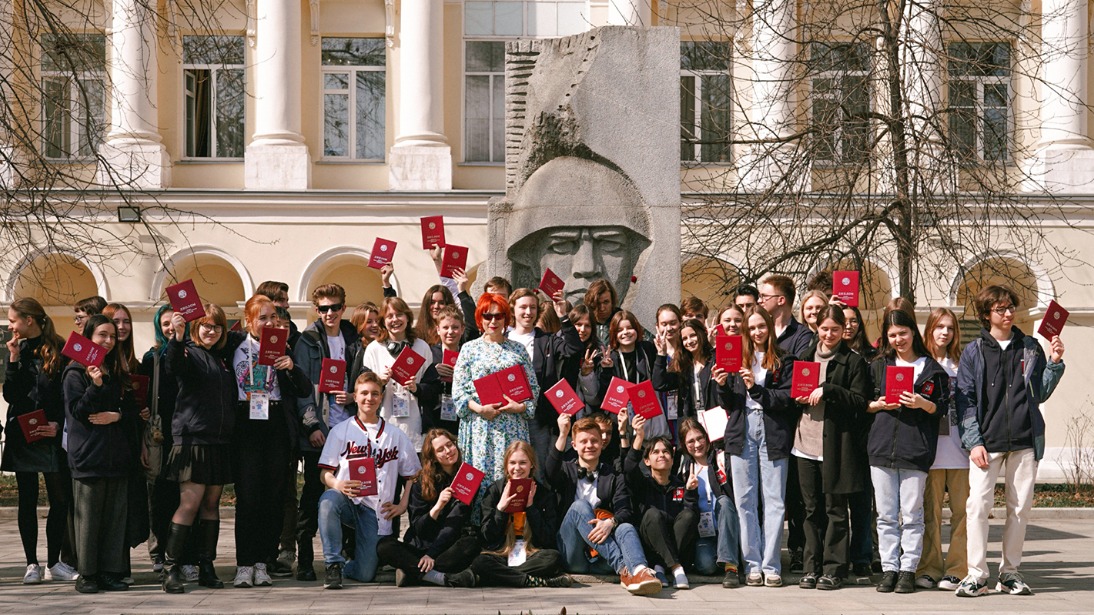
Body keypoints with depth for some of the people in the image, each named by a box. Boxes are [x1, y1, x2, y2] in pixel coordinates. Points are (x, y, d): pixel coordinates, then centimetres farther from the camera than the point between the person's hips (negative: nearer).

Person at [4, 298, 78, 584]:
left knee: (60, 499, -2)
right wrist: (14, 360, -7)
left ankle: (55, 562, 7)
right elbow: (10, 395, 2)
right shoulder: (18, 349, 8)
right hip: (21, 434, 3)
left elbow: (68, 394, 0)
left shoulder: (58, 349, -1)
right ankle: (32, 564, 9)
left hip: (52, 435, -2)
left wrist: (57, 424, -11)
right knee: (28, 501, 4)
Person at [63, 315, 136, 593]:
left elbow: (131, 410, 15)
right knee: (88, 515, -4)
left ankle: (110, 571, 8)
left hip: (116, 454, 6)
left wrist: (117, 416, -6)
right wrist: (95, 386, -21)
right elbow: (77, 411, -9)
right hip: (88, 453, -6)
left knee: (115, 513, 4)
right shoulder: (75, 373, -1)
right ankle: (86, 574, 2)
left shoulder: (118, 373, 17)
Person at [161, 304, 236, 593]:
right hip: (192, 437, -6)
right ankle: (172, 568, -9)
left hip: (220, 440, 6)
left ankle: (206, 568, 12)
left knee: (211, 504, 8)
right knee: (190, 503, -12)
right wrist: (177, 338, -41)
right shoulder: (189, 353, -1)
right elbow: (173, 367, -24)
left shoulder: (222, 359, 19)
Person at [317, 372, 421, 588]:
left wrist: (402, 505, 3)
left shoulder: (396, 436, 13)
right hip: (347, 501, -1)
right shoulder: (341, 431, 7)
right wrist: (337, 485, -20)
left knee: (365, 574, -10)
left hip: (377, 510, 1)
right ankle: (334, 565, -27)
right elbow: (325, 473, 2)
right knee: (328, 500, -39)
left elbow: (411, 475, 17)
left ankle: (344, 567, 28)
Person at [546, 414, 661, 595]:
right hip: (572, 556, -1)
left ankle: (639, 571, -63)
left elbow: (625, 511, 1)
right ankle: (623, 569, -38)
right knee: (580, 505, -26)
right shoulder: (567, 471, 17)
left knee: (626, 528, -29)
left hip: (602, 559, 1)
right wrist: (562, 435, -20)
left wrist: (610, 522, -23)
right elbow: (550, 474, -9)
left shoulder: (614, 477, 17)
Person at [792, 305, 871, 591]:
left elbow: (860, 401, -9)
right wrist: (799, 397, 1)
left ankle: (833, 569, 5)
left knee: (835, 510, 0)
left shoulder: (853, 362, -1)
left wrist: (827, 391, -18)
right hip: (807, 442, 5)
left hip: (836, 446, -5)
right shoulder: (806, 357, 16)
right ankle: (812, 568, 13)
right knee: (812, 509, 8)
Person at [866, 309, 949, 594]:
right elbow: (863, 405, 15)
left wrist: (922, 403, -11)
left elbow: (942, 408, 7)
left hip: (915, 448, -2)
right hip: (881, 446, 2)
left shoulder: (931, 367, 8)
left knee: (911, 514, -2)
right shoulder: (879, 365, 15)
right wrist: (879, 405, -5)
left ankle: (908, 569, 4)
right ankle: (889, 568, 8)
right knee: (886, 514, 3)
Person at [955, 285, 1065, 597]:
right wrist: (973, 441, -7)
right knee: (978, 505, -11)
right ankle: (976, 574, -5)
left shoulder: (1030, 349, 10)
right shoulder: (974, 352, 4)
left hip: (1025, 442, 2)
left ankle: (1010, 572, 15)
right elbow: (965, 399, 1)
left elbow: (1040, 394, 12)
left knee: (1020, 507, 5)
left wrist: (1054, 363, -1)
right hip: (987, 443, -2)